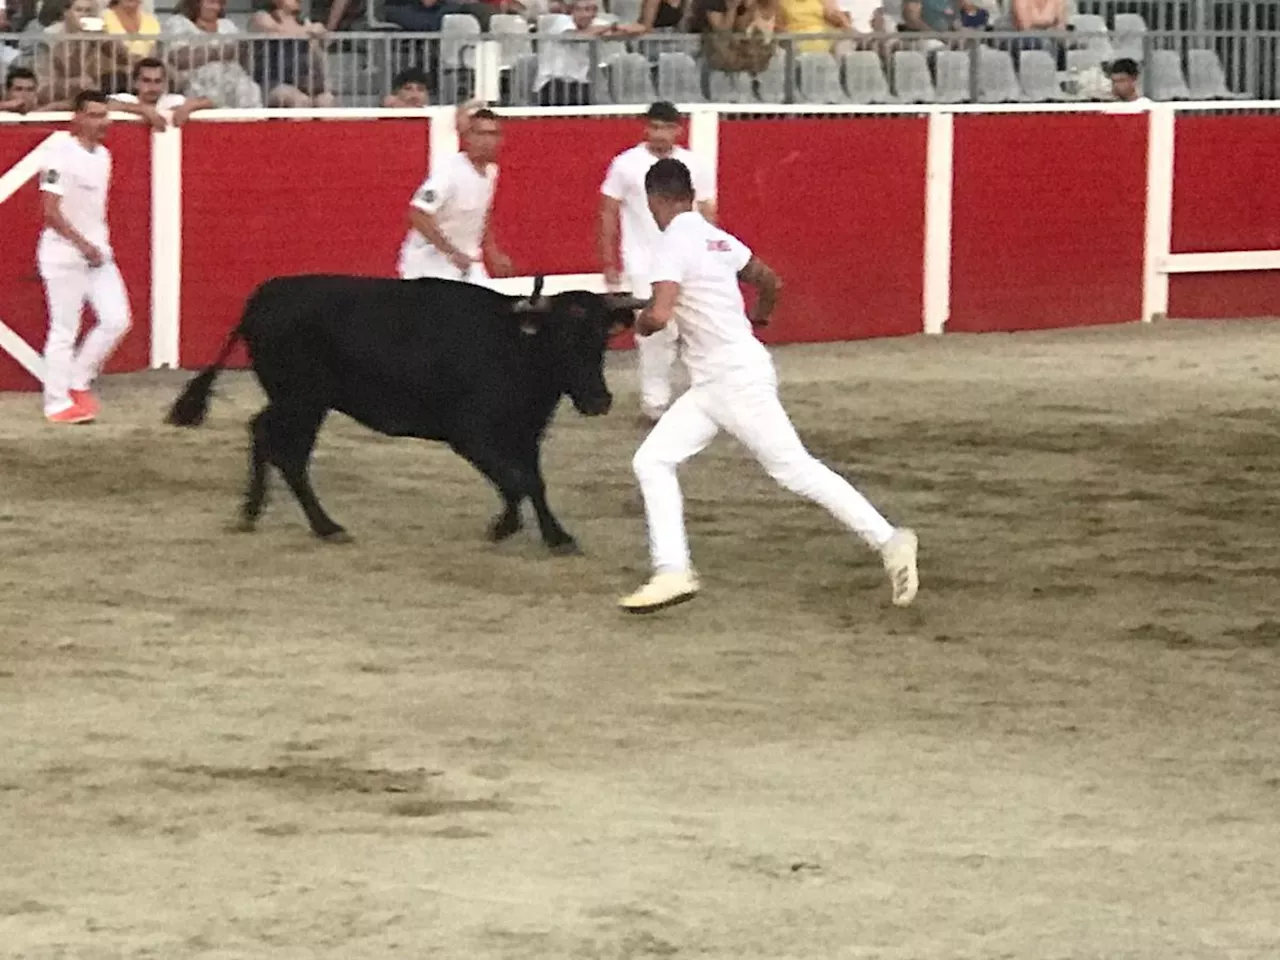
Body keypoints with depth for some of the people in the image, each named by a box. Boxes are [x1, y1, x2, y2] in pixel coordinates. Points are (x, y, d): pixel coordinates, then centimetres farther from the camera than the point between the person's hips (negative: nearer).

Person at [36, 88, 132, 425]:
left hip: (97, 252, 8)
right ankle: (58, 402, 5)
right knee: (64, 330, -3)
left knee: (116, 320, 1)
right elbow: (51, 212, -18)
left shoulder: (102, 155, 11)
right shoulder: (61, 155, -15)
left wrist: (101, 245, 13)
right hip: (64, 254, -8)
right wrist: (83, 245, -18)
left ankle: (79, 383, 17)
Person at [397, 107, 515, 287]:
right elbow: (418, 215, -29)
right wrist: (452, 253, -28)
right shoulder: (450, 170, -22)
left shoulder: (490, 171, 3)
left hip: (465, 259, 8)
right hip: (430, 261, -8)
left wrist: (494, 255, 15)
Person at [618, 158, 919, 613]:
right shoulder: (717, 239, 11)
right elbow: (770, 282, 23)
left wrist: (641, 322, -3)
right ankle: (672, 572, 0)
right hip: (713, 385, 9)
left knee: (796, 469, -4)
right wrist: (758, 317, 44)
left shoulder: (673, 246, -14)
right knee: (652, 460, 5)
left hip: (738, 381, -9)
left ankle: (889, 541, 0)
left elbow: (659, 315, -26)